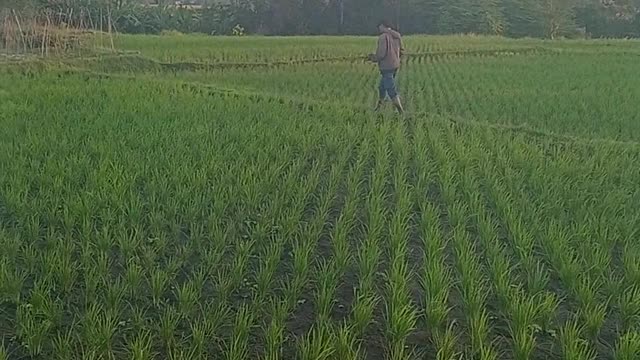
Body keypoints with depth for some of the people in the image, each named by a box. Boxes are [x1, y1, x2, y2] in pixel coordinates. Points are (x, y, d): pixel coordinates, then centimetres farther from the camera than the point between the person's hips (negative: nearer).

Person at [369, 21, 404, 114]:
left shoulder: (383, 37, -15)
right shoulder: (397, 36, 9)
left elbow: (381, 54, -21)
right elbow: (400, 51, 13)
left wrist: (373, 58, -2)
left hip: (387, 67, -8)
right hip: (395, 65, 8)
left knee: (391, 90, -4)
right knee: (382, 86, 21)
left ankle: (401, 111, -5)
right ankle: (378, 108, 32)